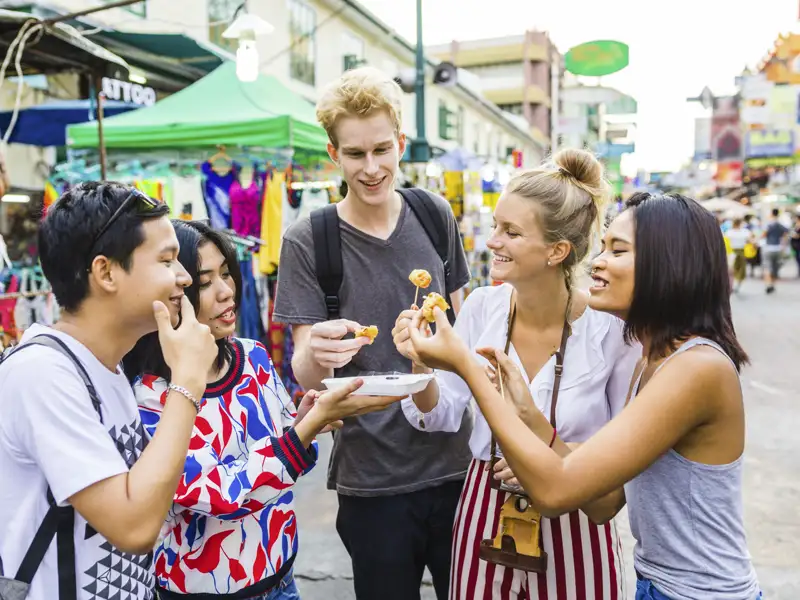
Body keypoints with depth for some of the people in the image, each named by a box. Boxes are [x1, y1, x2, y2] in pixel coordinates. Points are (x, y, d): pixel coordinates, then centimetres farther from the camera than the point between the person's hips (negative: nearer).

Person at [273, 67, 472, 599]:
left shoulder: (435, 216, 0)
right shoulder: (309, 241, -10)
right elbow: (304, 375, -12)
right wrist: (316, 354, -34)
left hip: (454, 459, 3)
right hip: (372, 477, -2)